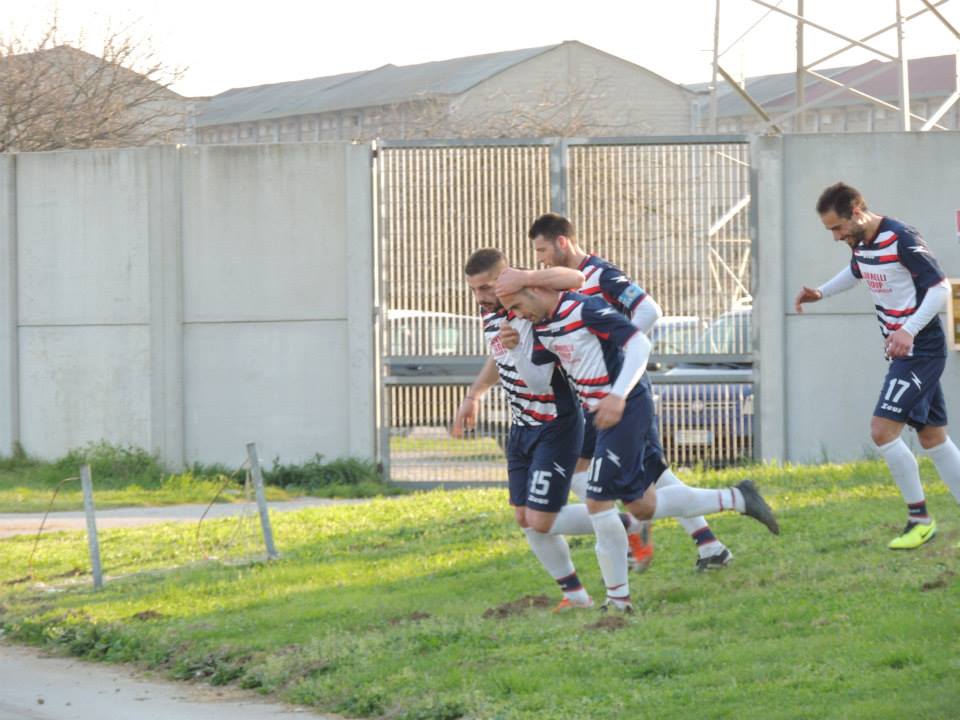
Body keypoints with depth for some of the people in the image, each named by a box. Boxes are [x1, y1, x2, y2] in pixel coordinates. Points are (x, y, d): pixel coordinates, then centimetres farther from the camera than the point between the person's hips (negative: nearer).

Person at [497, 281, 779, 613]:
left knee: (598, 503, -9)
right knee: (642, 505, 12)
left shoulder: (584, 309, -18)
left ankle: (617, 599, 2)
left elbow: (639, 344, -22)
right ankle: (737, 498, 20)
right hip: (605, 412, 10)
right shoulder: (542, 327, 9)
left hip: (627, 408, -10)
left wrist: (618, 396, -30)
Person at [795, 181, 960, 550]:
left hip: (921, 350, -9)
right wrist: (821, 292, 15)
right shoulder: (859, 243, 7)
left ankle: (920, 517, -4)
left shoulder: (901, 239, -20)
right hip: (903, 353, 9)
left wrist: (910, 331, -32)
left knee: (882, 431, -15)